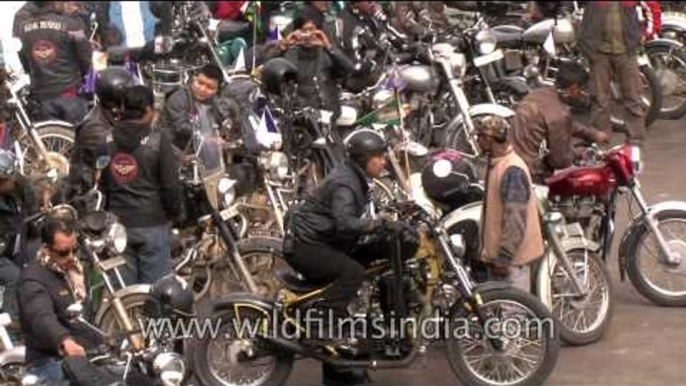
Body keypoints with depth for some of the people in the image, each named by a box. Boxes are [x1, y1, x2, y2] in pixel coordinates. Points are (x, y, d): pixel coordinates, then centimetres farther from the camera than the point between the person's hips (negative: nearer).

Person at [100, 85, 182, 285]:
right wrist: (175, 212, 7)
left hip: (117, 223, 4)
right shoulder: (158, 140, -10)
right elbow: (171, 184, -8)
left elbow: (100, 184, 8)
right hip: (153, 224, -4)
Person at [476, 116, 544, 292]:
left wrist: (504, 258, -23)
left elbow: (515, 220, -25)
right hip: (498, 253, 10)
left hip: (511, 257, -10)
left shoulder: (512, 170, -22)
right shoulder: (496, 164, 10)